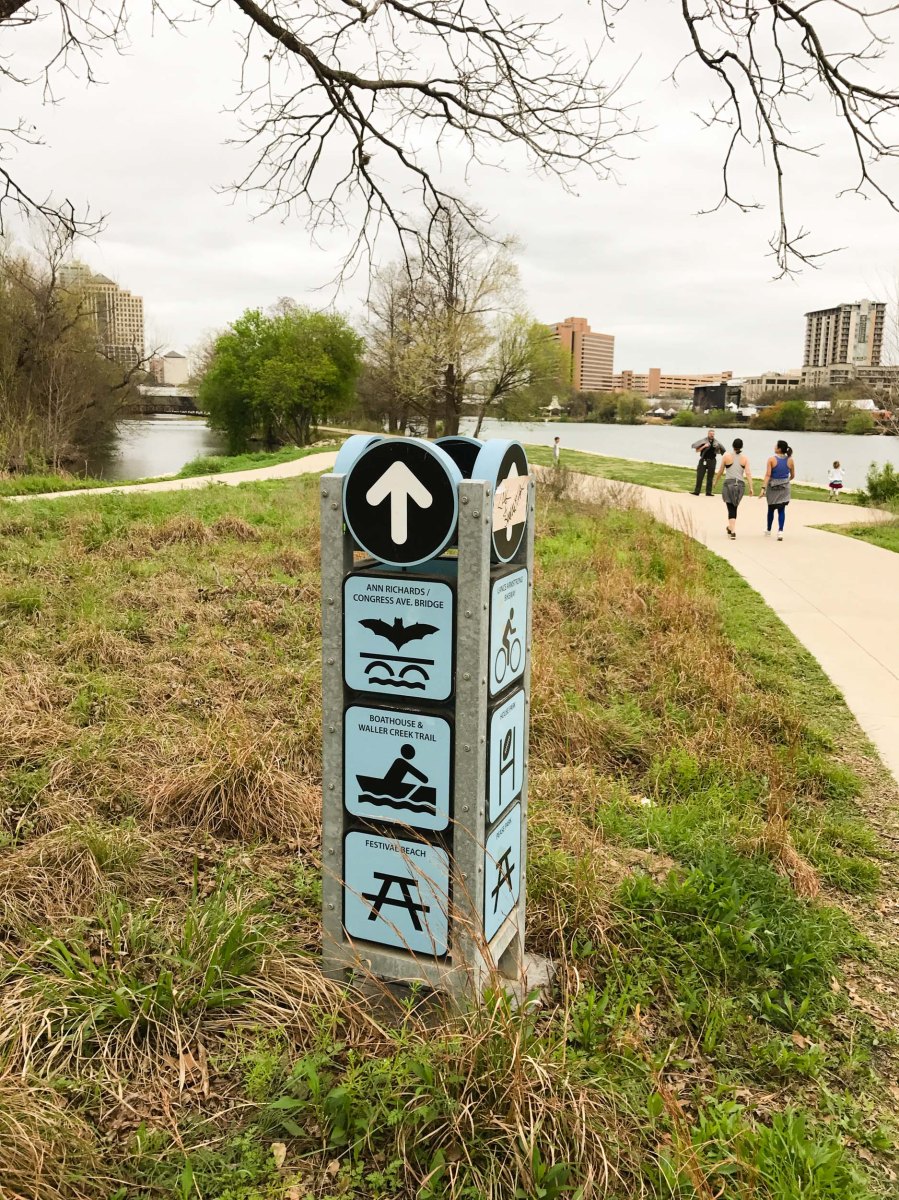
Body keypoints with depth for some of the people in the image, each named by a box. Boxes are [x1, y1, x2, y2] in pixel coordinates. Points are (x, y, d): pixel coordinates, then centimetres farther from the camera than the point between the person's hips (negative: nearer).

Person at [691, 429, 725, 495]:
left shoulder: (716, 442, 5)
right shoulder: (703, 441, -2)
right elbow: (697, 450, -4)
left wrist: (718, 448, -5)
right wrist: (704, 446, -17)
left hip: (712, 461, 2)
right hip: (703, 460, -2)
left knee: (710, 477, 6)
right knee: (699, 476, -4)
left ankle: (708, 492, 12)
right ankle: (696, 491, 0)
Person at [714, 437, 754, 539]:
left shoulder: (727, 456, -2)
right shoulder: (745, 458, 2)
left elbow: (720, 471, 5)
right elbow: (748, 473, -5)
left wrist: (715, 481, 21)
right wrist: (751, 488, -5)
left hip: (728, 483, -2)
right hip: (740, 484, 2)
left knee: (731, 509, -2)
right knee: (734, 508, 19)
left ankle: (733, 531, -14)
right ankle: (730, 528, 35)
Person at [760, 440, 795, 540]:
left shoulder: (772, 459, -11)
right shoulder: (790, 460, -2)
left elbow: (767, 475, -17)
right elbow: (792, 475, 8)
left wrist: (763, 488, -17)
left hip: (772, 487, -1)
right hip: (785, 487, 1)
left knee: (771, 509, 15)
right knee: (781, 510, 5)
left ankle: (768, 531, 30)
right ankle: (780, 531, -11)